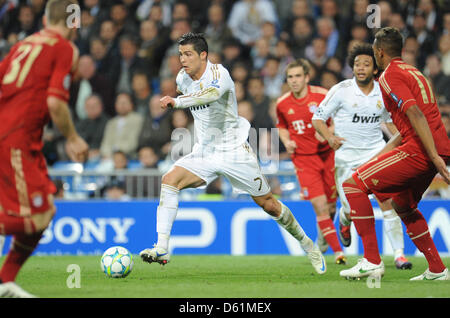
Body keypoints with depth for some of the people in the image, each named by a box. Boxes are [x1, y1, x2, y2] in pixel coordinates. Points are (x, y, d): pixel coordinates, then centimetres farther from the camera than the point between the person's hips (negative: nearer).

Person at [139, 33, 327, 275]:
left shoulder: (218, 73, -20)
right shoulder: (182, 79, 1)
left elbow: (212, 93, -44)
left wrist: (177, 102, -54)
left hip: (234, 151, -5)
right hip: (204, 152, 5)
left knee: (268, 204, 2)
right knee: (169, 180, -20)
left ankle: (306, 244, 26)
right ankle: (162, 249, -24)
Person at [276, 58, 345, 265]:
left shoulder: (322, 95, -7)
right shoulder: (282, 104, 0)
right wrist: (287, 141, 0)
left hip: (327, 153, 0)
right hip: (303, 158, 0)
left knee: (331, 203, 6)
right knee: (319, 205, -12)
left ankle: (323, 235, 38)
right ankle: (337, 251, -5)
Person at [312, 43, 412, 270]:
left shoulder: (383, 92, 2)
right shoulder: (342, 90, -8)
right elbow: (318, 117, -2)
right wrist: (330, 137, -19)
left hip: (376, 151, 2)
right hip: (346, 155, -2)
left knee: (388, 201, -13)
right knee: (351, 208, -3)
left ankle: (399, 254, -8)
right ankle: (344, 222, 37)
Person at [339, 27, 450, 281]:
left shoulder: (390, 76, -6)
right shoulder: (413, 72, 24)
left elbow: (416, 116, -19)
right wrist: (379, 157, 30)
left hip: (419, 150, -10)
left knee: (353, 185, -6)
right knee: (402, 205, 28)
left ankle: (372, 261, -11)